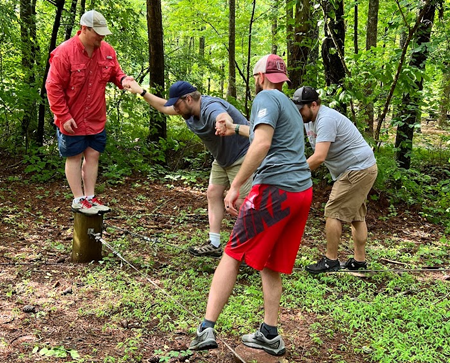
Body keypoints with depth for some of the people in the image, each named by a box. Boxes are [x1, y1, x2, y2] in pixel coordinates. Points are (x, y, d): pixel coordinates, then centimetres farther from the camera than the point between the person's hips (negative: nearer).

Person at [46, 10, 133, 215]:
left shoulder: (107, 51, -2)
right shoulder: (64, 52, -18)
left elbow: (114, 73, 11)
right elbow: (53, 87, -15)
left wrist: (122, 80, -14)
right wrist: (64, 116, -17)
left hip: (96, 119, 6)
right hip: (72, 120, -5)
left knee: (93, 155, 9)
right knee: (74, 157, 5)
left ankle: (90, 197, 19)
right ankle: (78, 200, 14)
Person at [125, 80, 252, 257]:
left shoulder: (211, 107, -32)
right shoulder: (189, 111, -2)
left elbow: (225, 118, -57)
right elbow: (163, 106, 17)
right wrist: (140, 91, 17)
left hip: (242, 155, -10)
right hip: (222, 158, 10)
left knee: (241, 201, -12)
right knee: (213, 194, 8)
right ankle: (214, 245, 13)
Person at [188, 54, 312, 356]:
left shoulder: (266, 98, -2)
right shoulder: (290, 106, 26)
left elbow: (262, 143, -19)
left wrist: (235, 186, -17)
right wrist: (234, 129, 59)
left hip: (275, 190, -8)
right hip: (303, 191, 8)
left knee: (233, 255, -1)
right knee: (270, 265, 15)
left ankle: (207, 329, -5)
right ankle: (270, 335, 17)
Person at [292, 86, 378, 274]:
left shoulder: (326, 119, -23)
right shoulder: (310, 121, 9)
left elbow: (319, 157, -30)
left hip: (357, 169, -11)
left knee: (334, 212, -9)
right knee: (356, 215, 14)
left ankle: (330, 260, -2)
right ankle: (359, 260, 23)